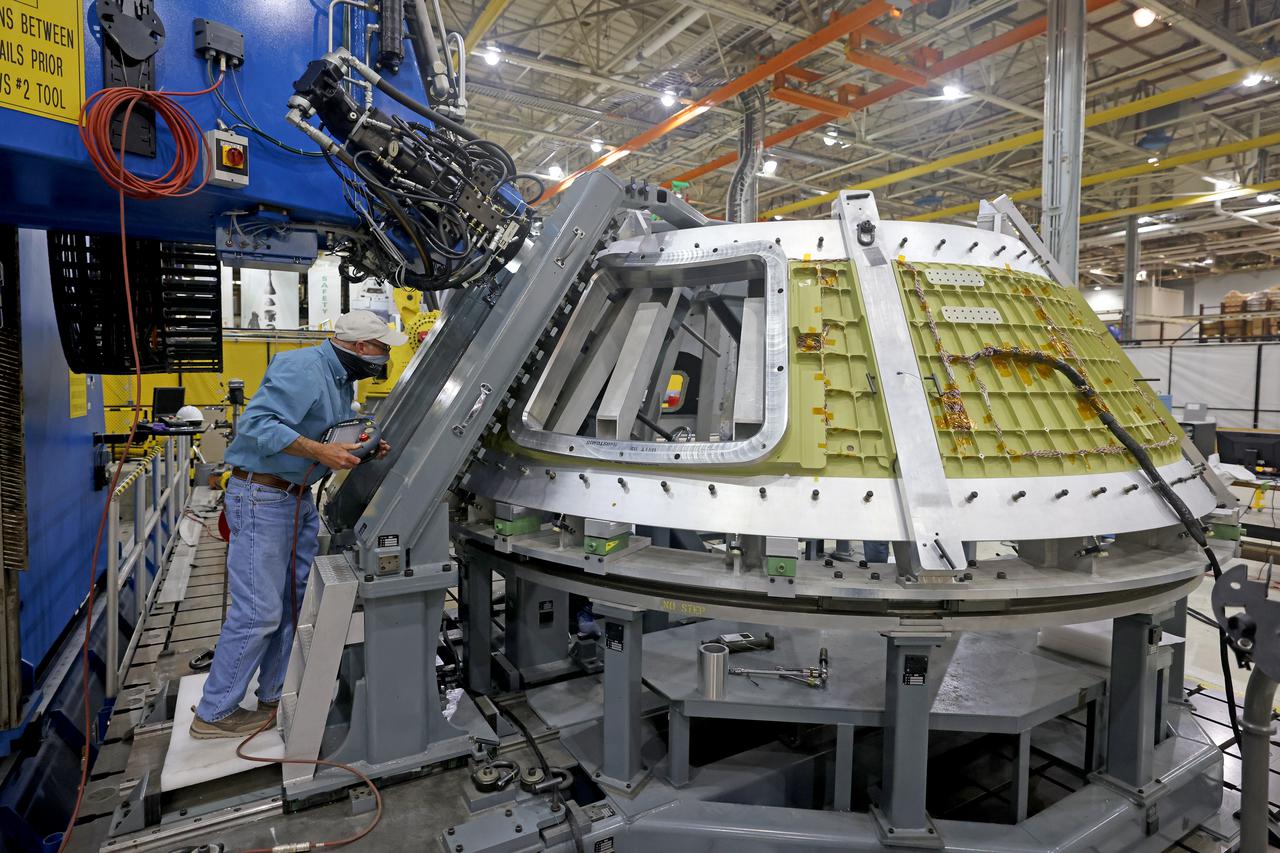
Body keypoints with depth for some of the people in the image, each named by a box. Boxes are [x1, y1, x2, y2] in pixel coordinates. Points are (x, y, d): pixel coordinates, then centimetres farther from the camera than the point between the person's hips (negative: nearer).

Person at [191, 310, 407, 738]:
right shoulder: (303, 369, -20)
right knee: (258, 612, -4)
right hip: (263, 497, -10)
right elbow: (258, 423, -28)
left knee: (299, 600, 13)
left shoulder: (341, 380, 12)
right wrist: (321, 451, -29)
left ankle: (277, 696, 28)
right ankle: (214, 714, 14)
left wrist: (363, 446, 3)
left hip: (299, 496, 10)